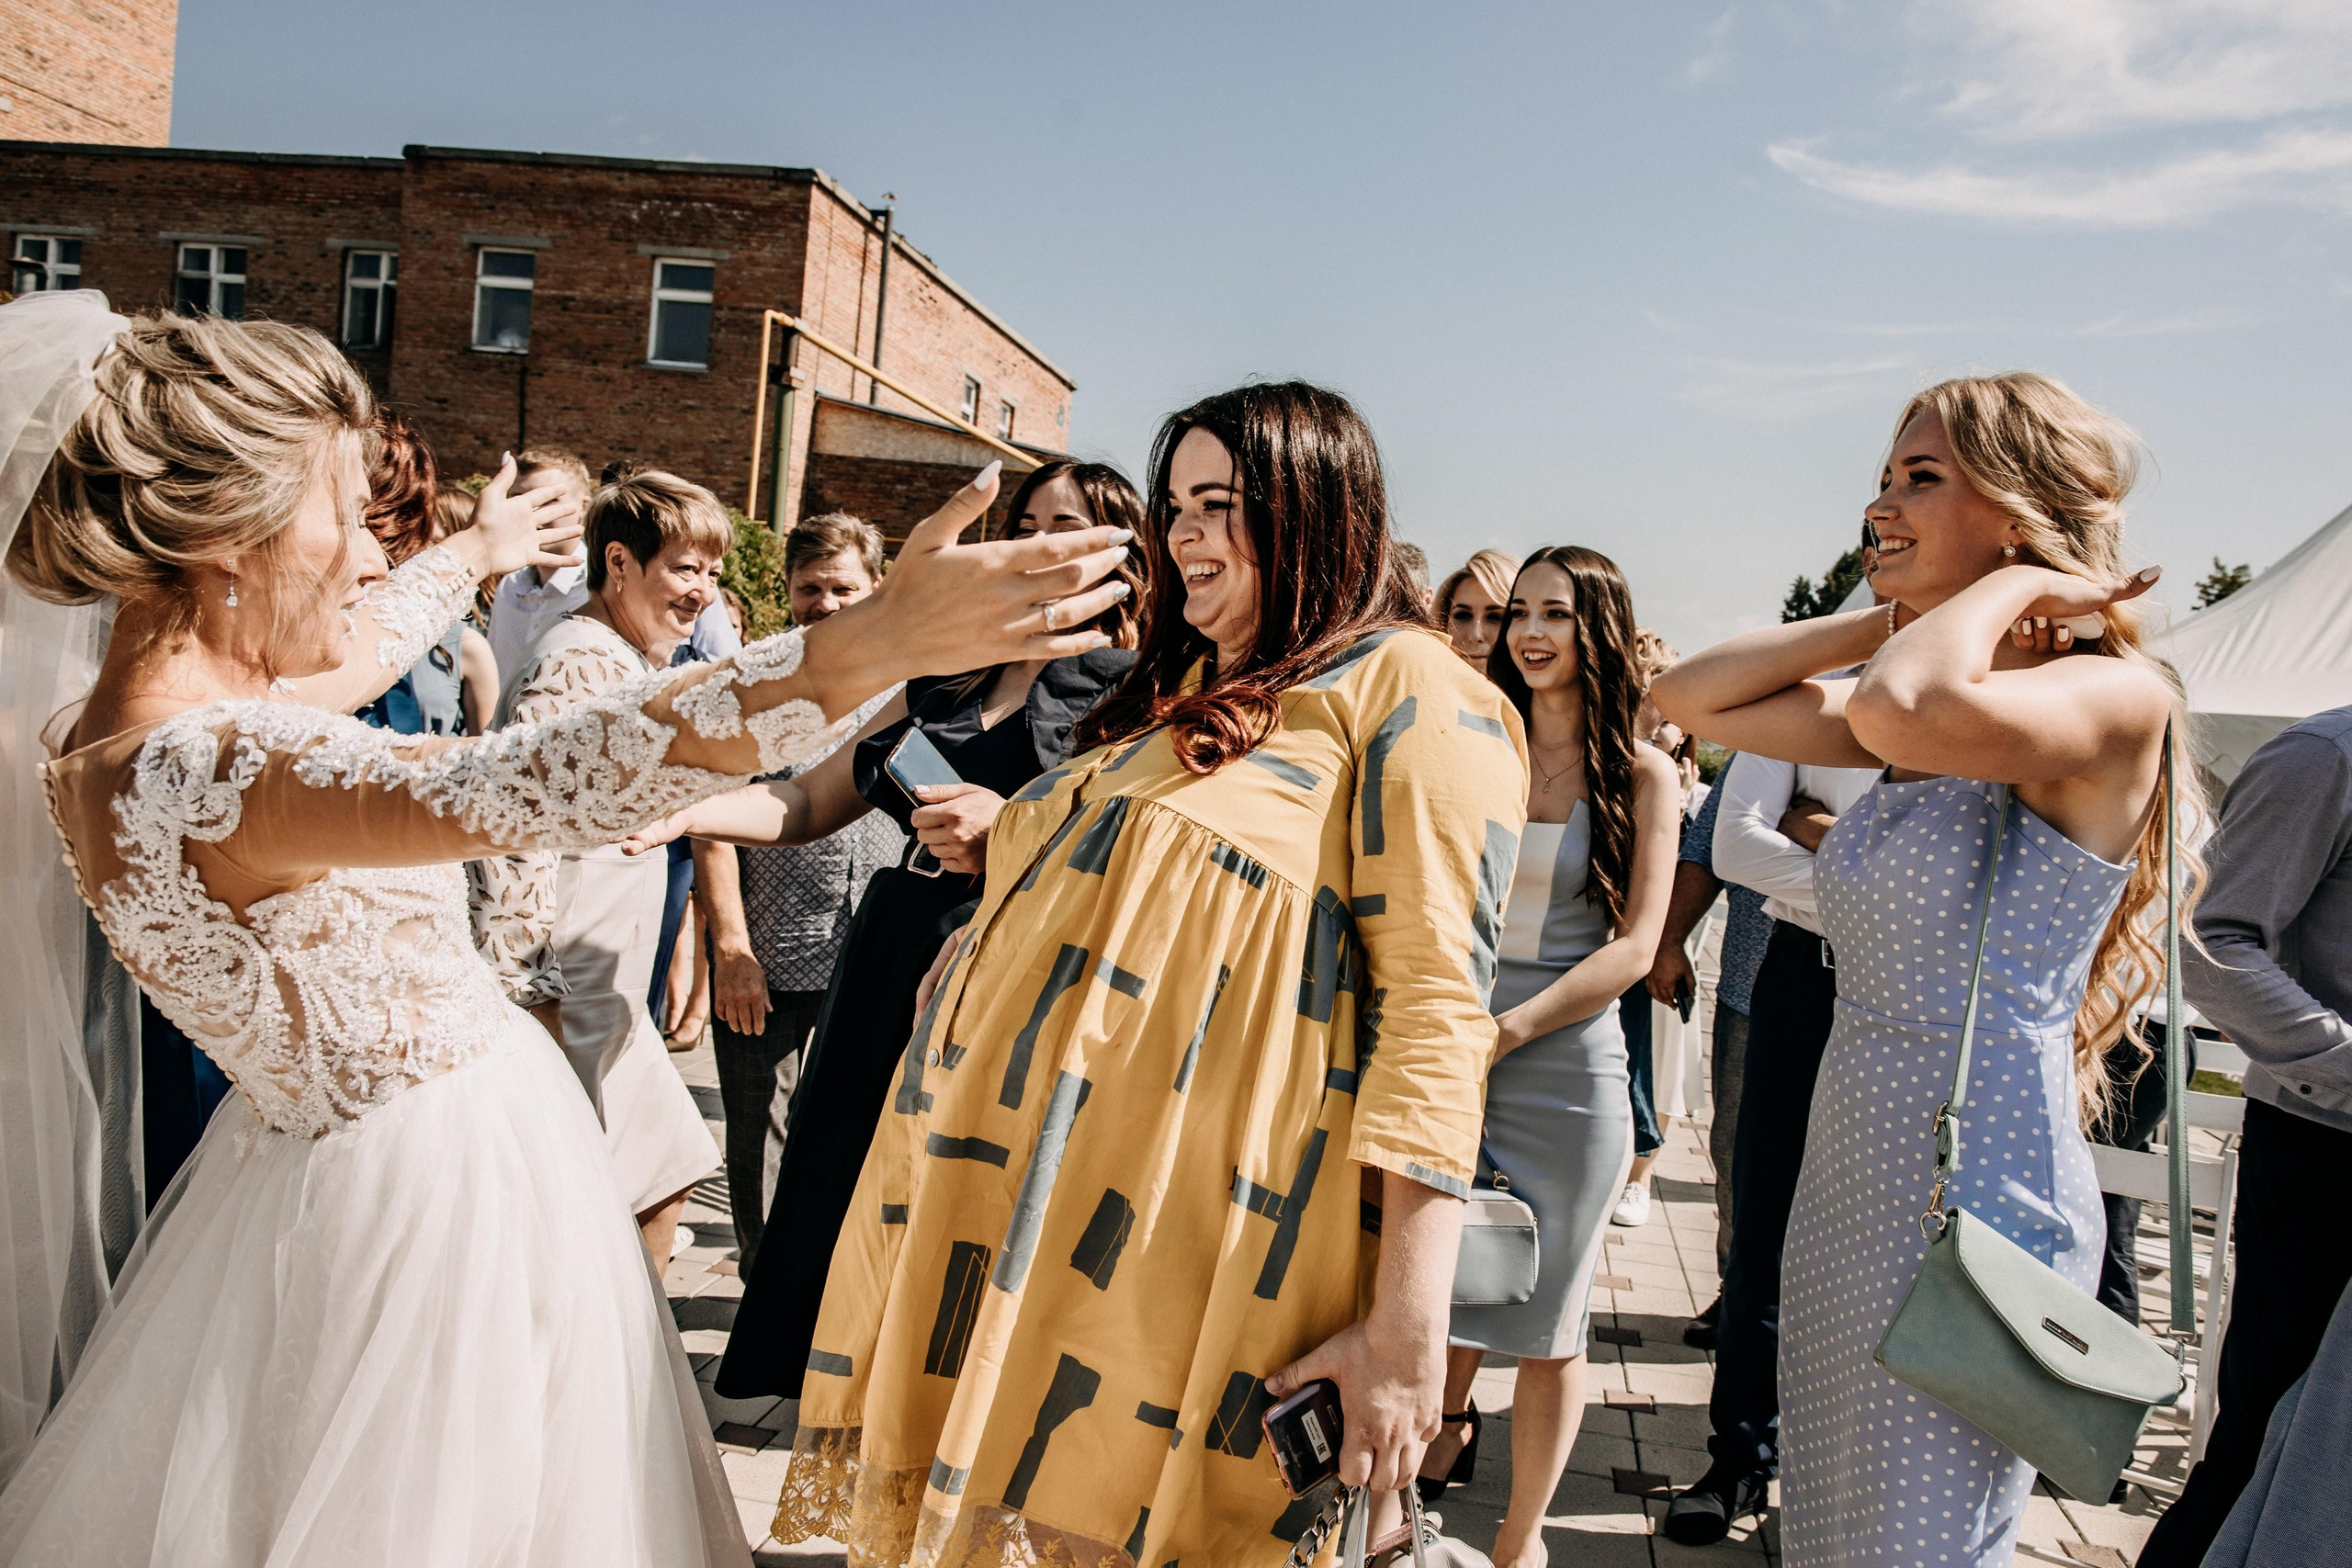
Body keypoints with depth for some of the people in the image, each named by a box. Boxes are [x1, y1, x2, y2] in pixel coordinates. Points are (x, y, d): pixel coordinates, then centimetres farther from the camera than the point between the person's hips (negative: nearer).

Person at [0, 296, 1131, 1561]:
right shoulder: (206, 769, -32)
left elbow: (353, 648, 17)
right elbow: (513, 787, -49)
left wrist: (477, 551, 35)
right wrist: (880, 644, -55)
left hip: (318, 1146, 10)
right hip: (443, 1189, -9)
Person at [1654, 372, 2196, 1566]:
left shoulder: (2117, 696, -16)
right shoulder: (1927, 712, 8)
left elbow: (1901, 711, -36)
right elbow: (1689, 697, 9)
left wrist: (2006, 585, -17)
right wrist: (1881, 618, 3)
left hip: (1976, 1198, -8)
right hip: (1847, 1173, 8)